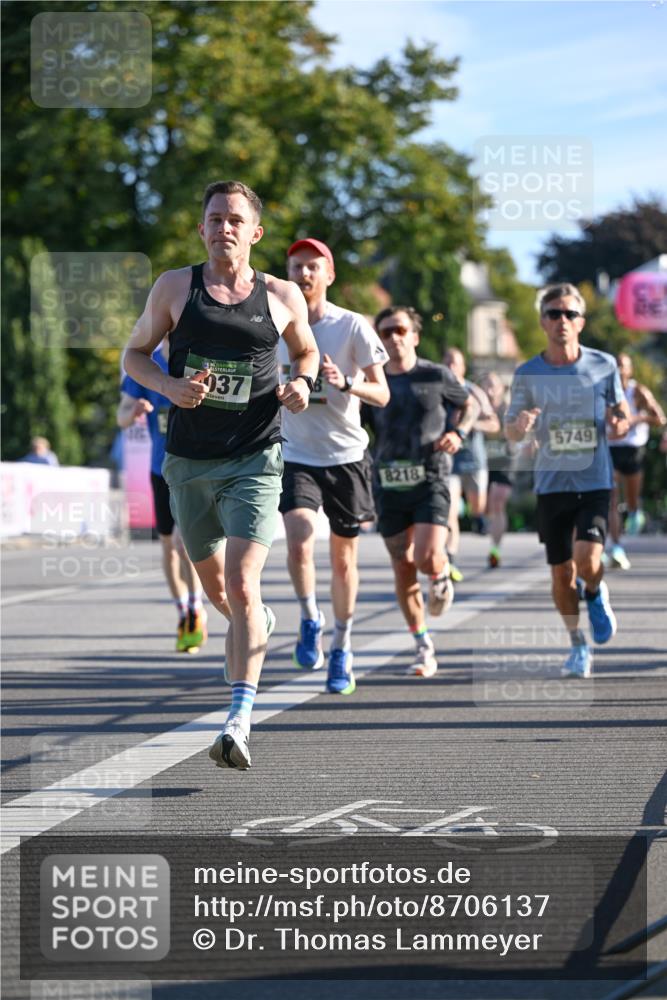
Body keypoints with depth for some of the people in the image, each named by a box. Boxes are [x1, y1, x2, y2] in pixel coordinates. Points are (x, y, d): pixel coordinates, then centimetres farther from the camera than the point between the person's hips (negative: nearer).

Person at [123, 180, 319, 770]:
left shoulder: (282, 297, 2)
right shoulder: (175, 287, 1)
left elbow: (306, 350, 20)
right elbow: (135, 353, 9)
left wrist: (302, 383, -2)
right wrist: (169, 385, -11)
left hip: (254, 460, -2)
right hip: (189, 461, 2)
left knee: (241, 585, -18)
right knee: (216, 589, 16)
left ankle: (240, 720, -21)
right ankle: (258, 625, 51)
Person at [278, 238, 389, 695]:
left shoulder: (352, 326, -6)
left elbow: (382, 394, -9)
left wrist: (345, 383, -25)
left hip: (346, 456, -1)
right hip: (296, 456, 1)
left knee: (344, 559, 7)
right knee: (299, 541, -23)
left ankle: (342, 649, 24)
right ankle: (311, 621, 2)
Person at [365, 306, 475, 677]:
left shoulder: (437, 376, 1)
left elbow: (470, 405, 17)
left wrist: (459, 433, -2)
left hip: (430, 480, -3)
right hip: (389, 485, 3)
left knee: (427, 557, -21)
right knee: (403, 570, 4)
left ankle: (442, 577, 18)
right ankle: (424, 648, 16)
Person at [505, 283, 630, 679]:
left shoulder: (604, 365, -1)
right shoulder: (528, 373, -1)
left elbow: (623, 412, 11)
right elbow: (511, 430, 4)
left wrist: (620, 424, -13)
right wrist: (519, 427, -20)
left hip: (595, 482, -1)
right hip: (552, 483, 1)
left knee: (587, 558, -20)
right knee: (561, 572, 6)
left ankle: (596, 594, 16)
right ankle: (578, 644, 27)